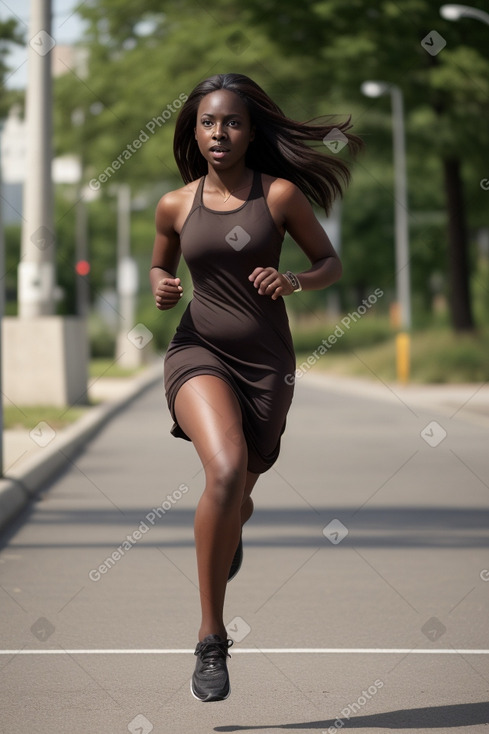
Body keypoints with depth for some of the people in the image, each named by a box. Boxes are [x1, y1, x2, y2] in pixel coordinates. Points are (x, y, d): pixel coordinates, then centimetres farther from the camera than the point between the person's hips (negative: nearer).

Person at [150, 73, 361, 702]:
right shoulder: (176, 205, 2)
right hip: (199, 350, -1)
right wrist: (160, 288, -3)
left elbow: (330, 263, 5)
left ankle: (230, 527, 58)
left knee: (237, 497, 13)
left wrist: (294, 282, -15)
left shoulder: (281, 194, -3)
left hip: (266, 362, 1)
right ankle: (211, 638, -20)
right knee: (226, 468, -28)